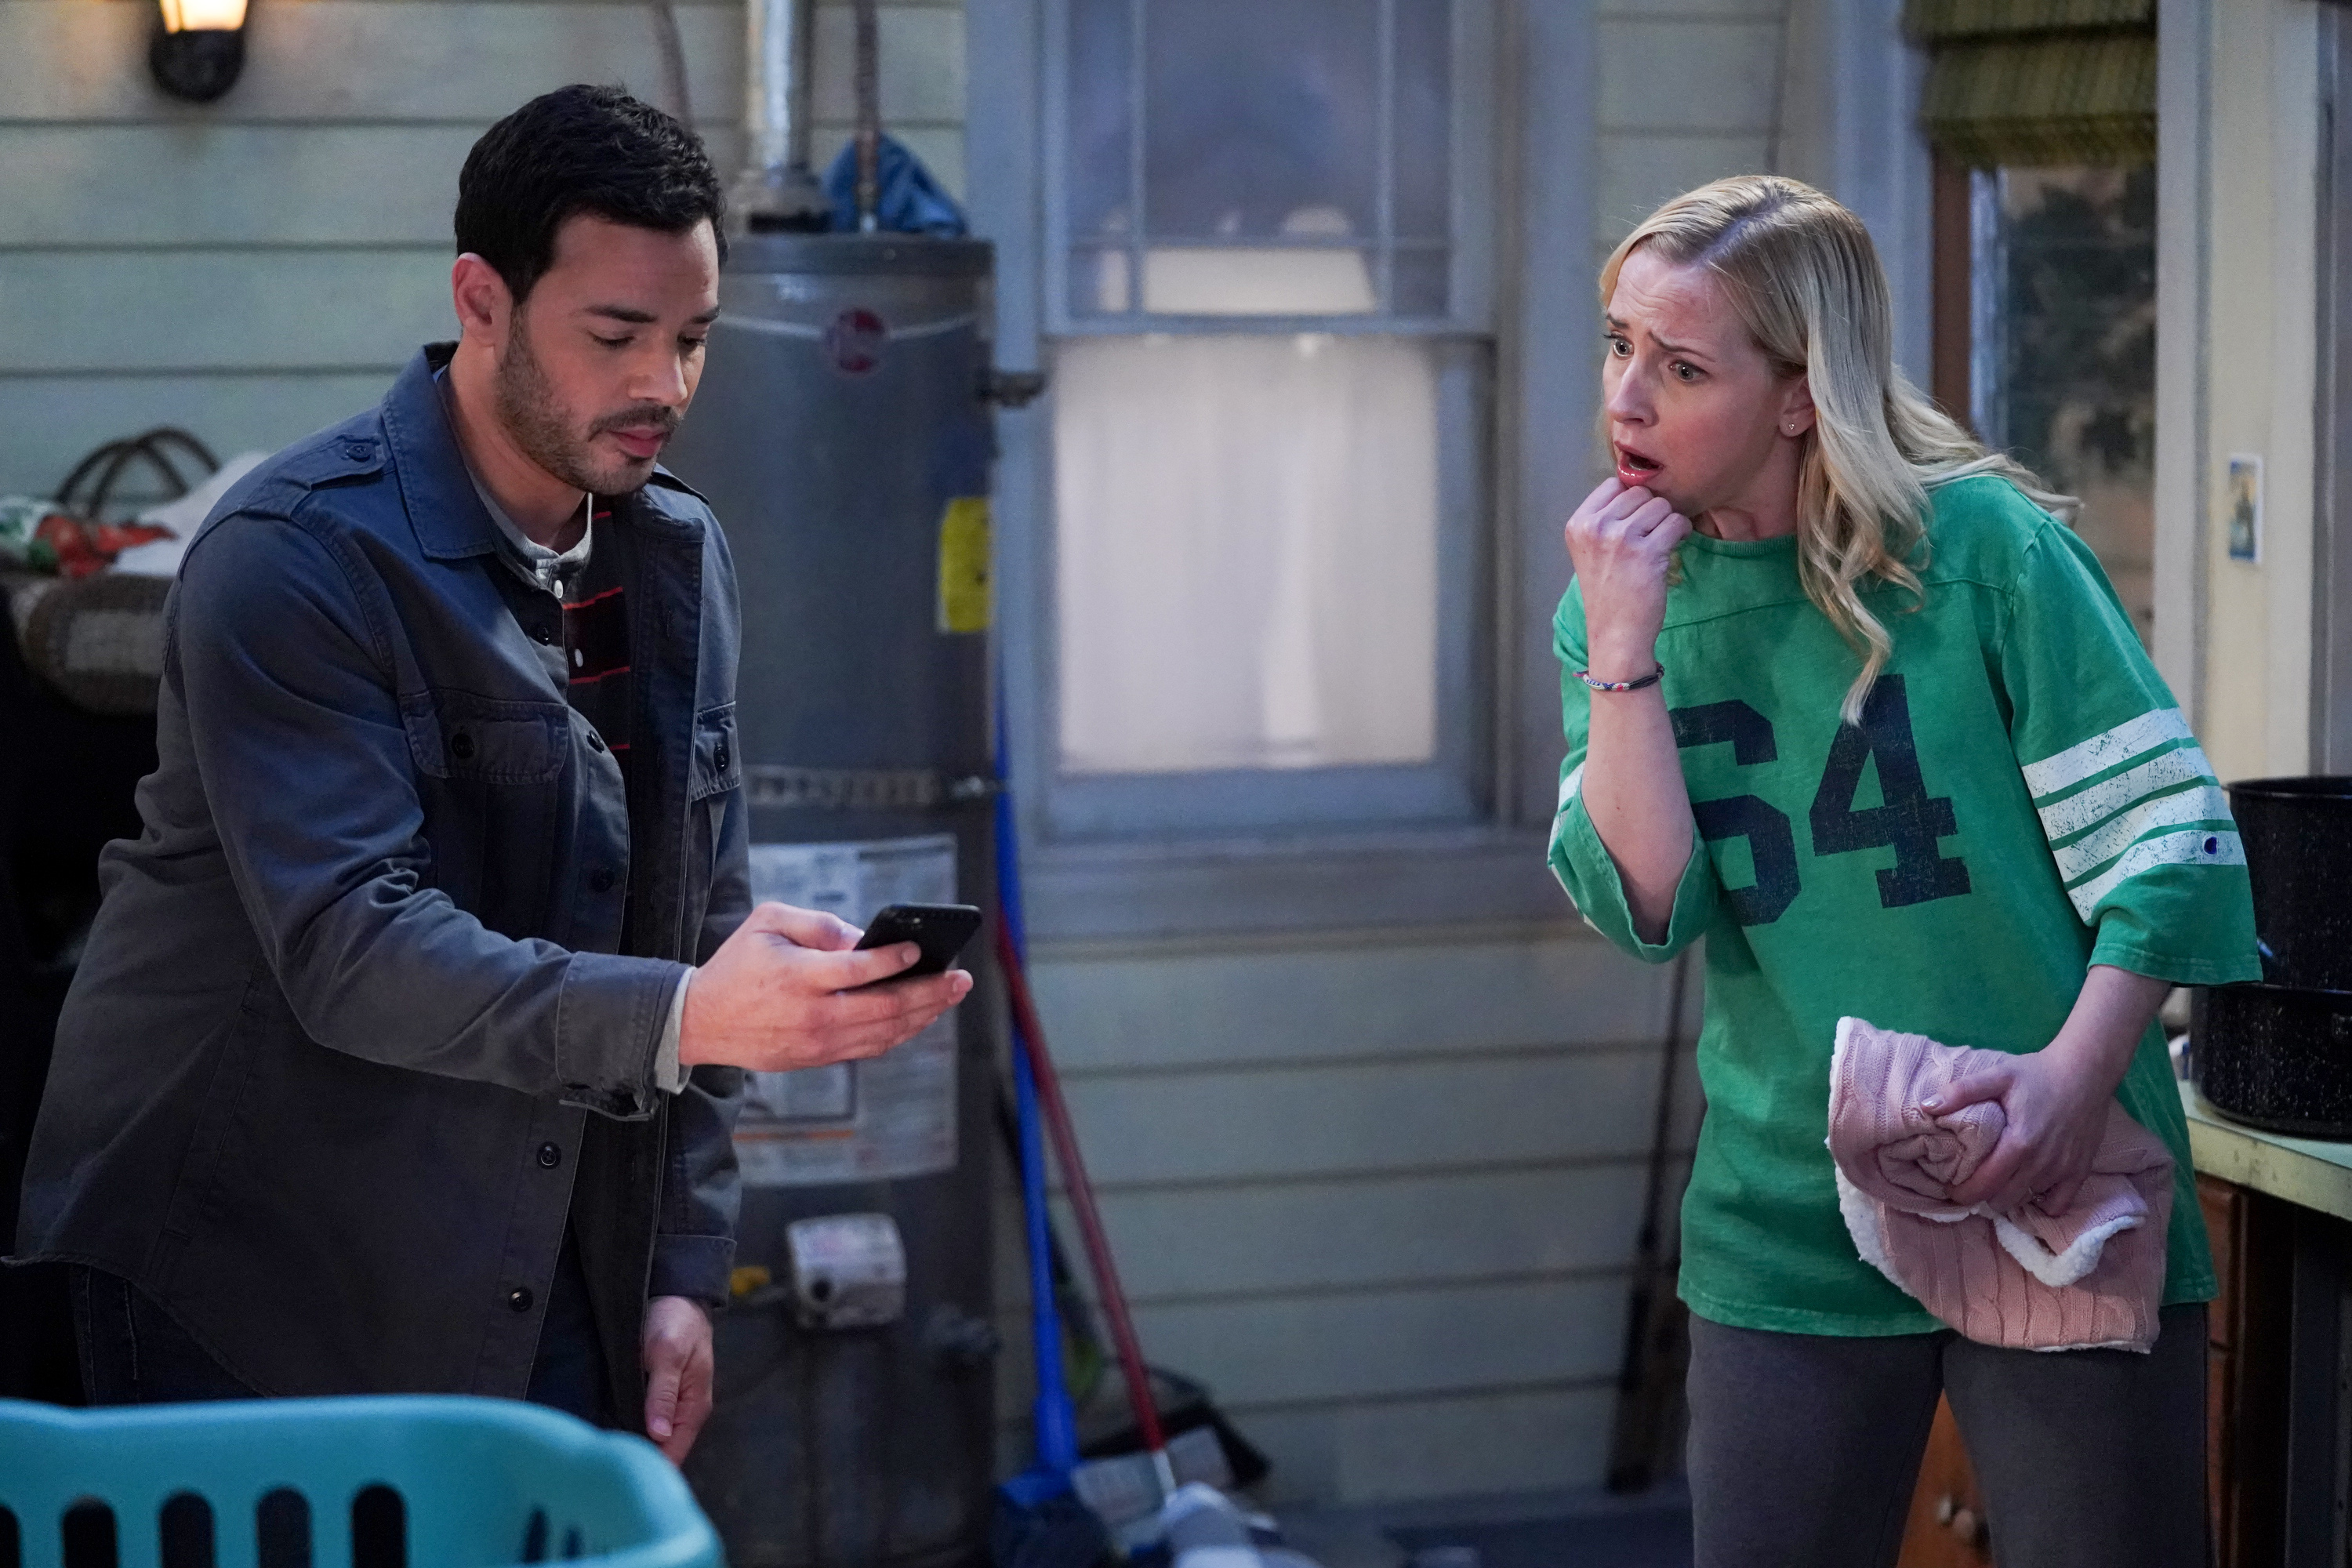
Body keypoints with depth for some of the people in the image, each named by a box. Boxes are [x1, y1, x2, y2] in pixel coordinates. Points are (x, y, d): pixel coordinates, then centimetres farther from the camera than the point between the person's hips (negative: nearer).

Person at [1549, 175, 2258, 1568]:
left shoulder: (1984, 549, -8)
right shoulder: (1626, 600, 5)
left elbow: (2168, 832, -8)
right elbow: (1643, 910, -7)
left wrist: (2078, 1075, -20)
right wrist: (1621, 645, -15)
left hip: (2052, 1200, -3)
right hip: (1788, 1232, 3)